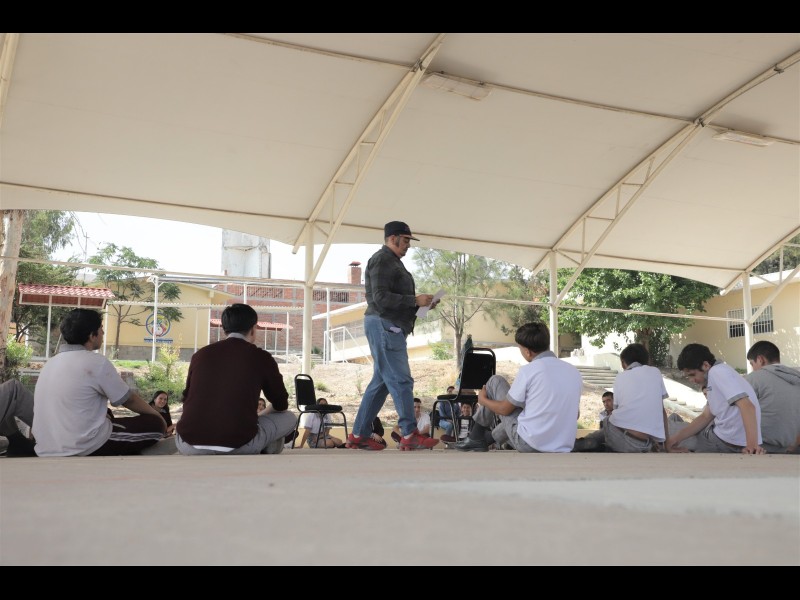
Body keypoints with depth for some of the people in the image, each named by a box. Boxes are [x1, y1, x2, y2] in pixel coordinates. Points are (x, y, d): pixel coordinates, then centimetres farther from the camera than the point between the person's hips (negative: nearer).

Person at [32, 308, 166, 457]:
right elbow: (129, 400, -1)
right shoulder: (96, 362, -11)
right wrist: (157, 415, 16)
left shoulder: (50, 363, 12)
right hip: (84, 449, -8)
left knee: (106, 414, 34)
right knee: (156, 424, 2)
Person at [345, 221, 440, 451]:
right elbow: (381, 298, -20)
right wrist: (415, 300, -18)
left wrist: (420, 303, 9)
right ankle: (409, 435, -8)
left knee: (381, 382, 10)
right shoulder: (382, 260, -10)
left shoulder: (392, 262, 23)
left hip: (390, 326, 11)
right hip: (384, 325, -11)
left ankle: (359, 435, 13)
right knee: (401, 380, -10)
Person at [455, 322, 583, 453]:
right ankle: (490, 439, 41)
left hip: (528, 445, -6)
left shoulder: (528, 371, -14)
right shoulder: (574, 372, 2)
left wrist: (483, 400, 17)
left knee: (495, 381, 10)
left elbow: (505, 409, -4)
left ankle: (476, 437, 23)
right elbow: (576, 414, 13)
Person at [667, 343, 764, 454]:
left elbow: (747, 406, -28)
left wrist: (752, 446, -34)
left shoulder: (717, 372, -16)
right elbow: (706, 417, 15)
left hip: (730, 442, -10)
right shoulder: (715, 374, 15)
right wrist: (677, 438, 4)